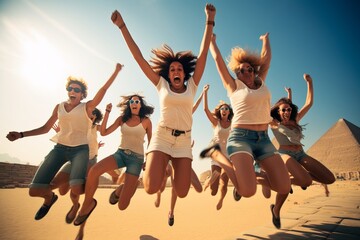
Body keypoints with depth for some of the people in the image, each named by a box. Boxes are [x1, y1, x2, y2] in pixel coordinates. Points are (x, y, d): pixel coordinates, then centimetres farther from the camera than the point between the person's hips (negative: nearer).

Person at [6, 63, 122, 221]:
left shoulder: (87, 107, 0)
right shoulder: (59, 107, 12)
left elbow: (103, 90, -10)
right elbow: (45, 128, 18)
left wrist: (116, 71, -15)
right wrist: (21, 134, 8)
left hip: (81, 149, -4)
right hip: (60, 148, 4)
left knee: (76, 189, -26)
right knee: (34, 190, -5)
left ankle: (74, 204, 13)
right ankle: (50, 197, 33)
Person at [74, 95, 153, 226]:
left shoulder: (146, 121, 0)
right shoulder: (122, 118, 8)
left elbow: (151, 143, 6)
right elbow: (103, 132, 3)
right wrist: (107, 112, -1)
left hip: (136, 158, -3)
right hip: (120, 153, 3)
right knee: (94, 171, -28)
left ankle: (124, 187, 26)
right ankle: (87, 204, -1)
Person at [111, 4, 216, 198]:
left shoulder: (191, 86, 9)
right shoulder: (162, 85, 7)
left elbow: (203, 54, 4)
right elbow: (138, 57, 5)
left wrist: (210, 21, 1)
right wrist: (122, 26, 4)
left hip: (184, 141, 2)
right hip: (162, 137, -1)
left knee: (182, 192, -3)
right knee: (151, 188, -17)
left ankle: (175, 169, 32)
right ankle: (155, 167, 20)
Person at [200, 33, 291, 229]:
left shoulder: (260, 83, 17)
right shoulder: (234, 86, 4)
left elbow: (266, 57, 28)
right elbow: (218, 59, 8)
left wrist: (265, 39, 43)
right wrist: (212, 40, 23)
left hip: (263, 139, 6)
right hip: (241, 137, -5)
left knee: (284, 187, -5)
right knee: (247, 191, -20)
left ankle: (254, 178, 22)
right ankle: (216, 153, 0)